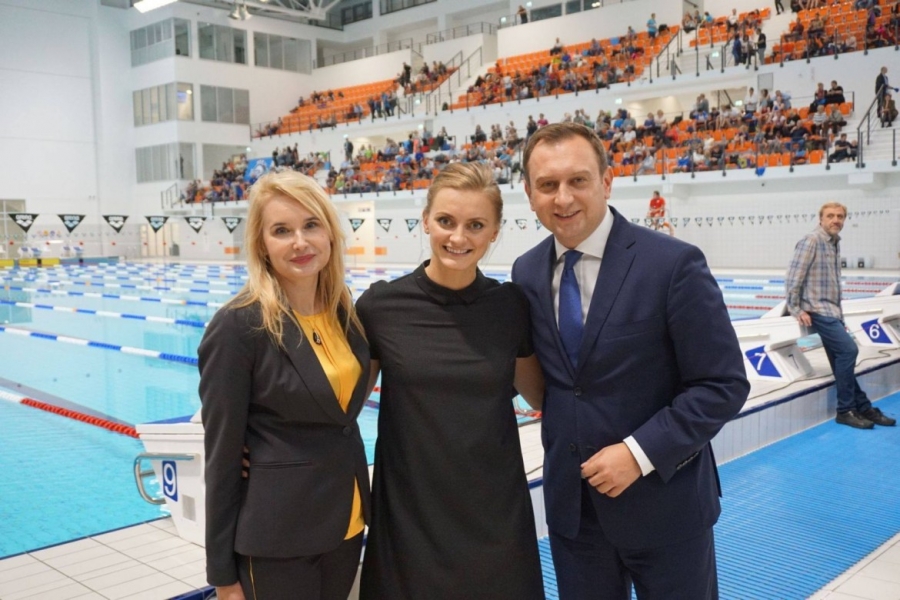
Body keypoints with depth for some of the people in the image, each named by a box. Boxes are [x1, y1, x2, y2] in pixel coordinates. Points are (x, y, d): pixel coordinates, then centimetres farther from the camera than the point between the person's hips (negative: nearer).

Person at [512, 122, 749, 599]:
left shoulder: (674, 264, -15)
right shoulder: (527, 272, 1)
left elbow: (723, 386, -14)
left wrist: (640, 453, -19)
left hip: (662, 498, -4)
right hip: (569, 499, 4)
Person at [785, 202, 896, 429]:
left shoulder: (835, 243, 14)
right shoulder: (811, 241, -11)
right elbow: (793, 278, -14)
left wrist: (839, 313, 16)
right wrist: (796, 309, -13)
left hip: (831, 311, 8)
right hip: (817, 310, -8)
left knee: (842, 358, 10)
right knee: (848, 350, -16)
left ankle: (863, 407, 16)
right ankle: (846, 410, -6)